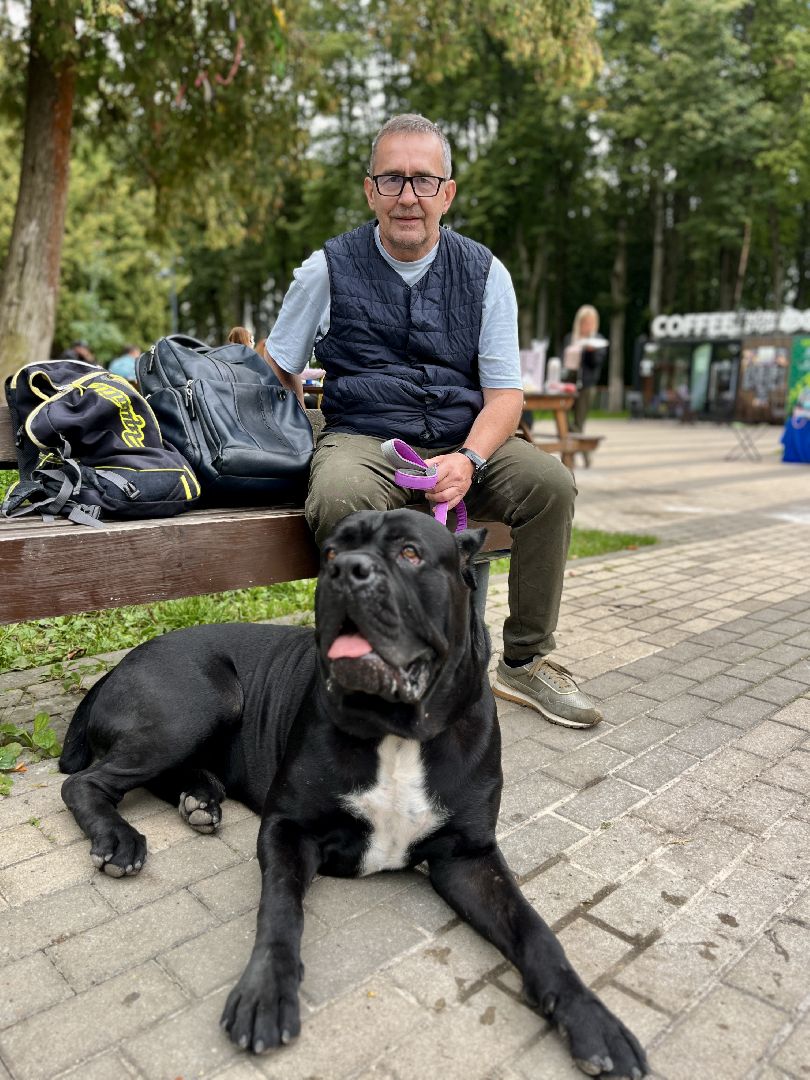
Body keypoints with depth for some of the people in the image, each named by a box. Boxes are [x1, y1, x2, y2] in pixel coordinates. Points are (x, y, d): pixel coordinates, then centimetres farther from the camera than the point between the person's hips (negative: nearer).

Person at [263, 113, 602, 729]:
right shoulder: (327, 270, 5)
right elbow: (278, 372, 11)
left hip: (465, 443, 3)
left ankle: (525, 662, -5)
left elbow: (505, 394, 2)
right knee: (339, 497, -36)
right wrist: (304, 444, -5)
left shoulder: (484, 273, 7)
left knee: (550, 484, -22)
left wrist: (468, 459, -18)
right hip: (362, 441, -2)